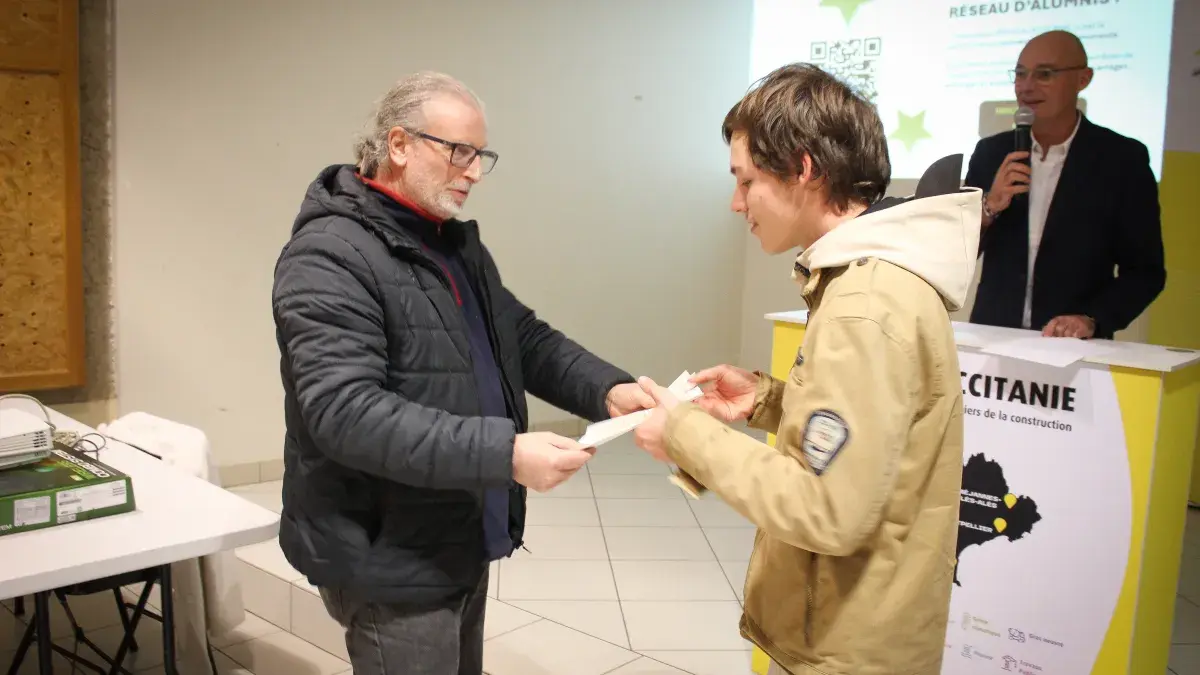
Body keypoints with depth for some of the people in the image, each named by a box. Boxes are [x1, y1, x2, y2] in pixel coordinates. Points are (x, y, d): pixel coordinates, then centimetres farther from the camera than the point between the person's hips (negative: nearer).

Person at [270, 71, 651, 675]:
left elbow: (526, 337, 12)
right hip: (391, 562, -9)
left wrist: (606, 389, -7)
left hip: (461, 545, 9)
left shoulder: (457, 243, 11)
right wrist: (504, 453, -34)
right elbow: (345, 412, -29)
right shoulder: (329, 256, -19)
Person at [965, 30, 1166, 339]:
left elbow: (1146, 270, 0)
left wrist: (1091, 320, -15)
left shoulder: (1123, 159, -2)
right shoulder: (992, 152, 5)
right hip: (993, 336, 1)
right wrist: (989, 206, -11)